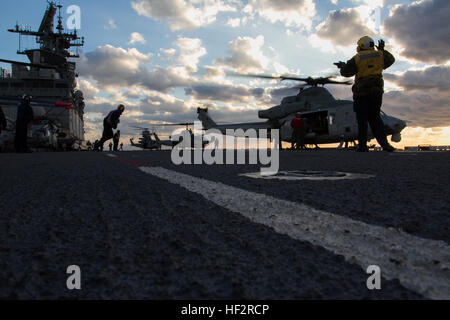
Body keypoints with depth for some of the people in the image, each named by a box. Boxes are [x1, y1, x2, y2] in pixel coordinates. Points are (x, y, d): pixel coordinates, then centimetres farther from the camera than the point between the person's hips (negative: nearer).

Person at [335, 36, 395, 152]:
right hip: (376, 91, 4)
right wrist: (382, 50, 40)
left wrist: (342, 66, 21)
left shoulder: (357, 59, -2)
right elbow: (391, 60, 28)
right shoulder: (380, 55, 9)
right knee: (375, 117, 9)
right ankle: (384, 143, -1)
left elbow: (345, 72, 0)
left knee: (362, 119, 0)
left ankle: (362, 146, -1)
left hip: (361, 92, -3)